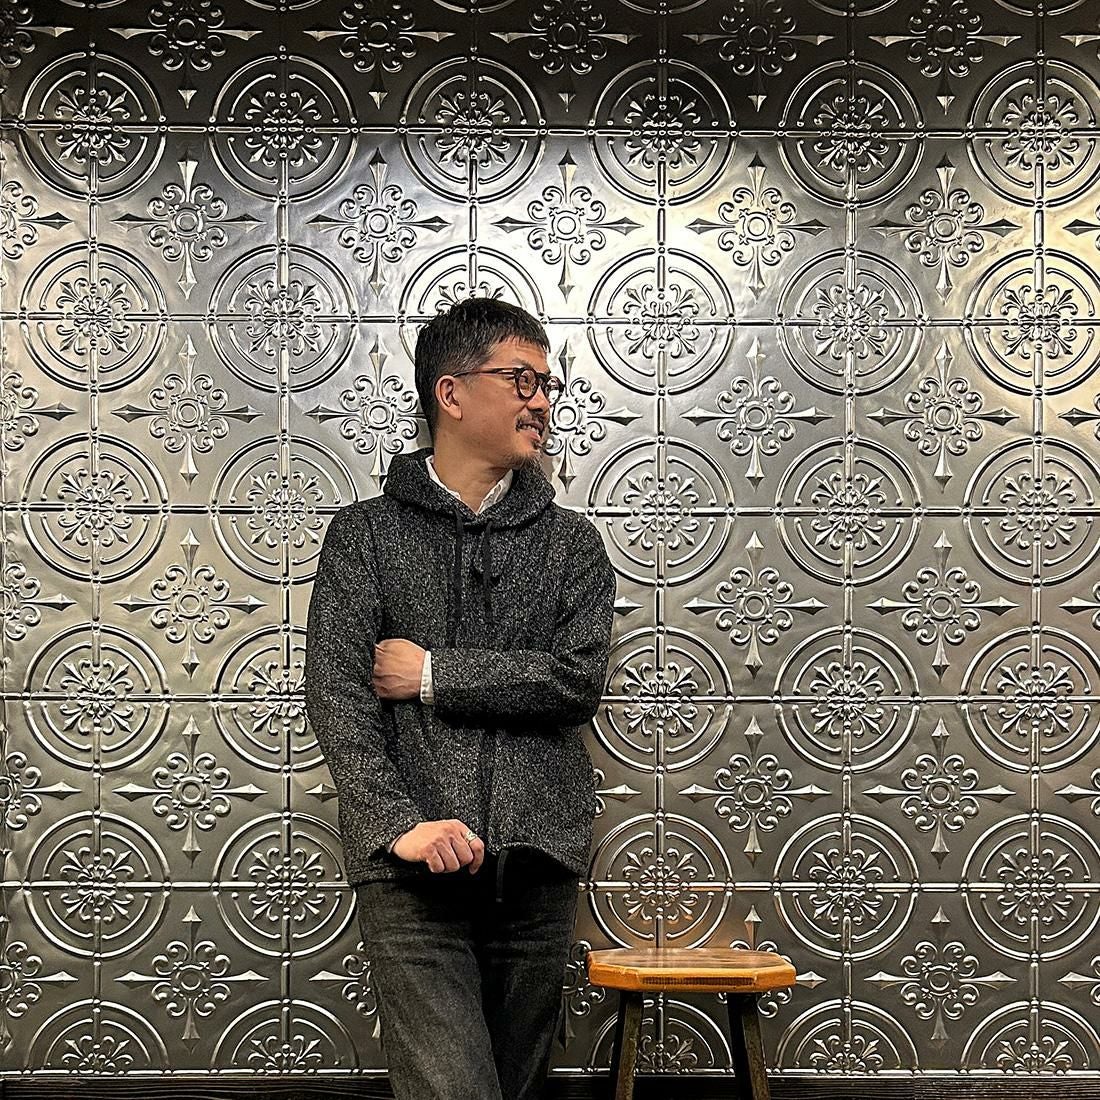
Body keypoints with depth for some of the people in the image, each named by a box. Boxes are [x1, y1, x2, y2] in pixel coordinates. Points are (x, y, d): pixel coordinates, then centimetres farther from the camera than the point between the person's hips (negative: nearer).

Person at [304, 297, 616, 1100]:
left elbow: (579, 679, -2)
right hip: (413, 865, -2)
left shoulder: (571, 542, 13)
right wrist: (398, 823, -17)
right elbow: (335, 693, -3)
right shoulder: (367, 534, 7)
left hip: (538, 859, 3)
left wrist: (433, 672, -6)